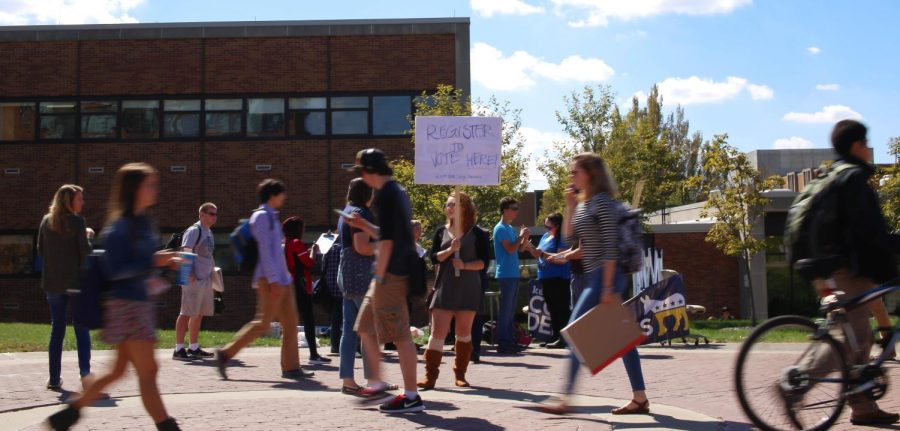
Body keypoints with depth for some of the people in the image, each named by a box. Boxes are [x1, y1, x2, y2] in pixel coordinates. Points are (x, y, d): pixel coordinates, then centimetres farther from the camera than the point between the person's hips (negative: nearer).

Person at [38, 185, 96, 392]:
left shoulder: (46, 221, 6)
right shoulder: (77, 221, -9)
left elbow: (40, 251, 11)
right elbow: (85, 251, -11)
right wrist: (88, 235, 6)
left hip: (53, 282, 4)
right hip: (75, 280, -4)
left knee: (57, 330, 11)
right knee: (81, 328, 2)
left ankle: (54, 378, 11)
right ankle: (85, 372, -9)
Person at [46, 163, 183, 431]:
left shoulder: (143, 222, 13)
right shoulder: (119, 227, -14)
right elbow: (114, 270, -20)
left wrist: (164, 262, 8)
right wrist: (153, 261, -24)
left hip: (141, 303, 10)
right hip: (126, 305, -10)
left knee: (119, 370, 17)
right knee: (147, 372, -6)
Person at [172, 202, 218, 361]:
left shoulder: (209, 232, 18)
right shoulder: (194, 231, -10)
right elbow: (186, 253, -16)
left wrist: (212, 272, 19)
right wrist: (190, 274, -23)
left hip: (206, 279, 9)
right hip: (194, 279, -9)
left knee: (199, 314, 13)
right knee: (187, 313, -7)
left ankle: (194, 348, 21)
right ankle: (179, 349, -6)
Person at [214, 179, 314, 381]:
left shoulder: (271, 217, 19)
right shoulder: (262, 216, -10)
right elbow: (265, 250, -17)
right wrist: (273, 280, -21)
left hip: (282, 278, 10)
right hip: (270, 279, -10)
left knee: (290, 323, 6)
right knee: (263, 323, -9)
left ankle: (291, 367, 8)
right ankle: (226, 354, 0)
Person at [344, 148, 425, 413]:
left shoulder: (386, 194, -12)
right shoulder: (398, 191, 18)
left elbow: (387, 240, -19)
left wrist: (379, 276, -17)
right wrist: (365, 226, 21)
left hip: (391, 274, -10)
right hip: (398, 270, 10)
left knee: (400, 335, -6)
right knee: (365, 328, 18)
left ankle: (412, 396, -2)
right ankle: (378, 383, 24)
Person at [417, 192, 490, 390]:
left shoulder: (476, 233, 2)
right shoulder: (441, 232, 9)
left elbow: (484, 261, -3)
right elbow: (434, 258, 1)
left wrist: (465, 265, -18)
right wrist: (450, 250, -16)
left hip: (468, 288, -1)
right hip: (444, 287, 1)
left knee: (464, 332, 6)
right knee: (438, 331, -7)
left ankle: (460, 374, 16)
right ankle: (430, 375, -8)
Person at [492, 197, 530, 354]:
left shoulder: (511, 228, 17)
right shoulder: (500, 229, -11)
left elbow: (518, 248, 19)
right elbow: (510, 249, -19)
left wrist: (524, 238, 2)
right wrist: (521, 236, -8)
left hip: (513, 274, 9)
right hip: (506, 275, -9)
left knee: (511, 310, 12)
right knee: (505, 310, -7)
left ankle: (510, 341, 17)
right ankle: (503, 344, -5)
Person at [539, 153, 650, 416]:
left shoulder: (602, 201, -12)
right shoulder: (582, 203, 14)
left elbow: (610, 247, -18)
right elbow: (570, 238, 14)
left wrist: (608, 288, -21)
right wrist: (569, 206, 4)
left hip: (605, 277, -9)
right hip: (597, 278, 9)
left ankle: (566, 400, -7)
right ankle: (640, 398, 15)